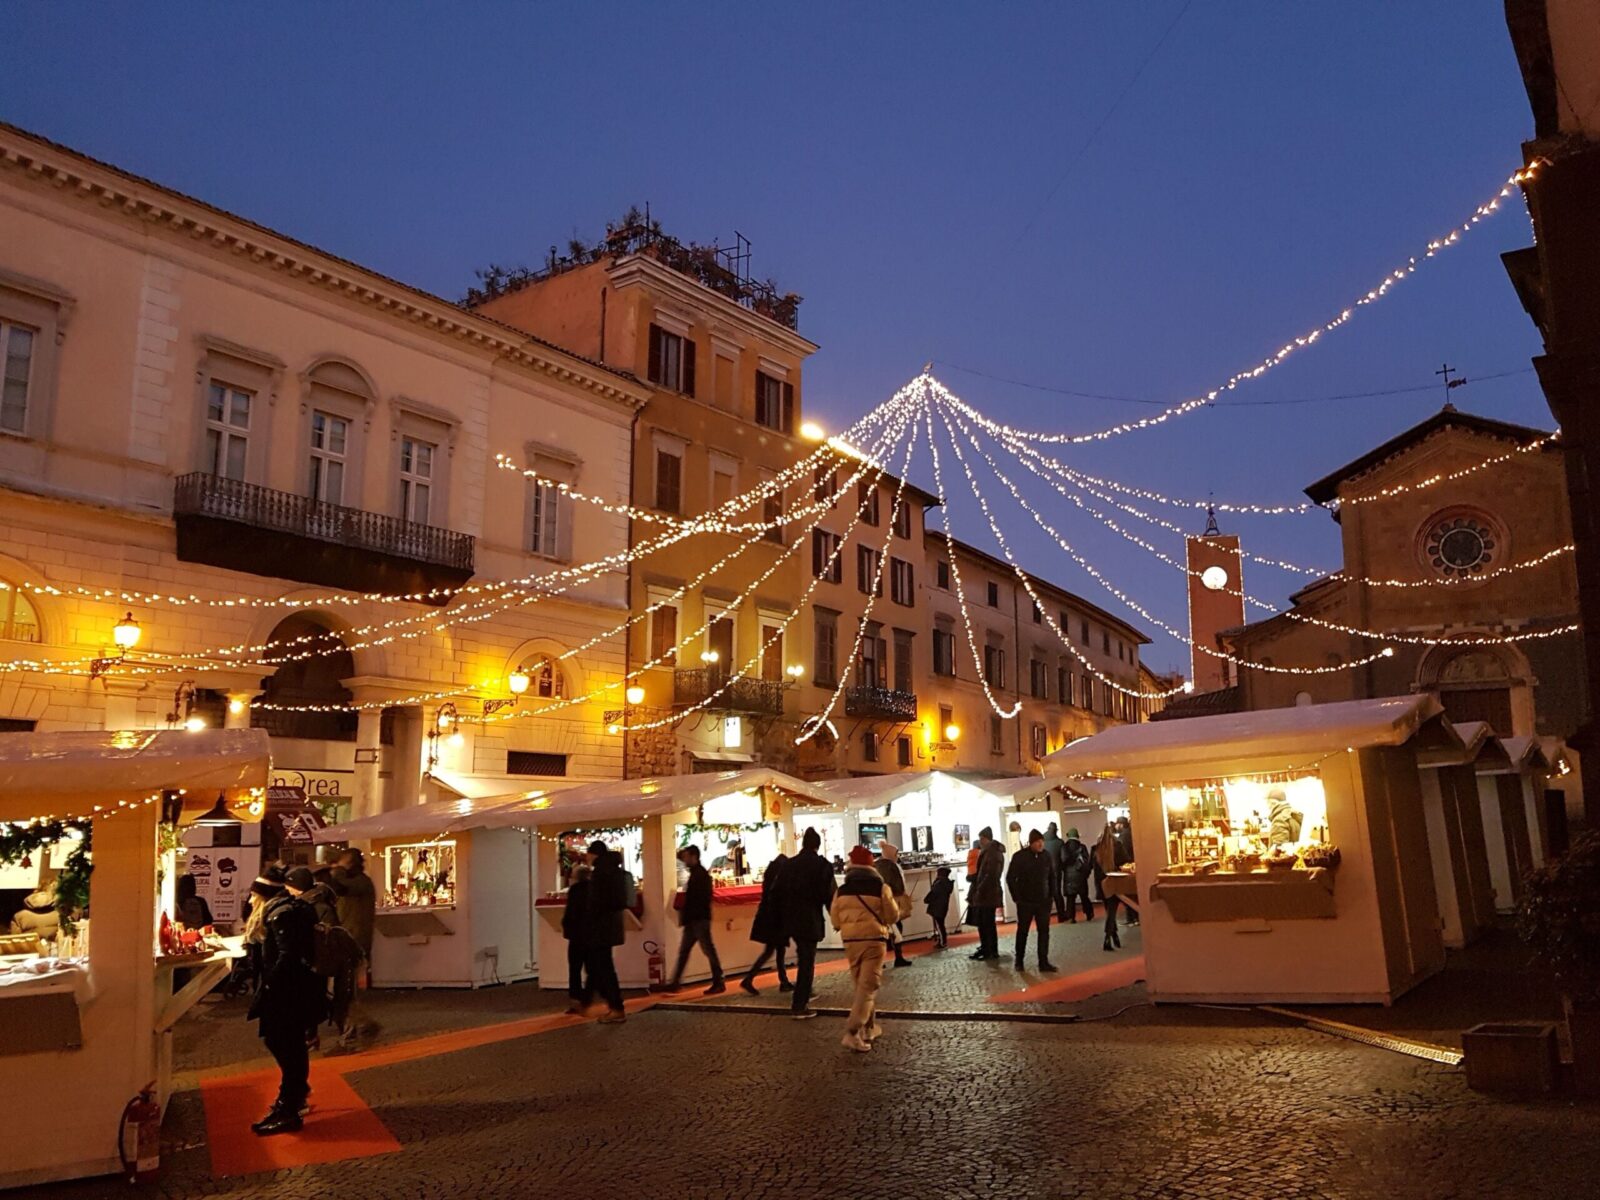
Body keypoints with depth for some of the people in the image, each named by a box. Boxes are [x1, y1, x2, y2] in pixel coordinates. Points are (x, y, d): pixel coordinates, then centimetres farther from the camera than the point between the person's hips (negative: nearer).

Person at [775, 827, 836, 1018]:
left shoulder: (789, 864, 7)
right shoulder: (822, 865, -8)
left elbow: (780, 893, 9)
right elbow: (829, 894, -12)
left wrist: (782, 921, 15)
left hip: (791, 920, 6)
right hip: (810, 921, -5)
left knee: (803, 960, 21)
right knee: (807, 963, 0)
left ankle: (801, 998, 26)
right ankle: (799, 1006, -1)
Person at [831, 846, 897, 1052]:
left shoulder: (842, 889, 3)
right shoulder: (880, 887, -5)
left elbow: (836, 920, 7)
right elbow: (893, 916, 0)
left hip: (850, 941, 4)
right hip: (873, 939, -4)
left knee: (861, 985, 19)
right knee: (868, 986, -4)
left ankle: (869, 1028, 24)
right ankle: (852, 1033, -15)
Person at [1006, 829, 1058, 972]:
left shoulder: (1046, 856, 1)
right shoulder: (1019, 857, -10)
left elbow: (1051, 876, 12)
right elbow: (1010, 878, -7)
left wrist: (1051, 894, 5)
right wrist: (1016, 897, -9)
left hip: (1043, 901, 3)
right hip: (1025, 902, -3)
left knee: (1044, 931, 0)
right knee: (1022, 931, 9)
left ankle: (1044, 962, 6)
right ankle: (1019, 961, 22)